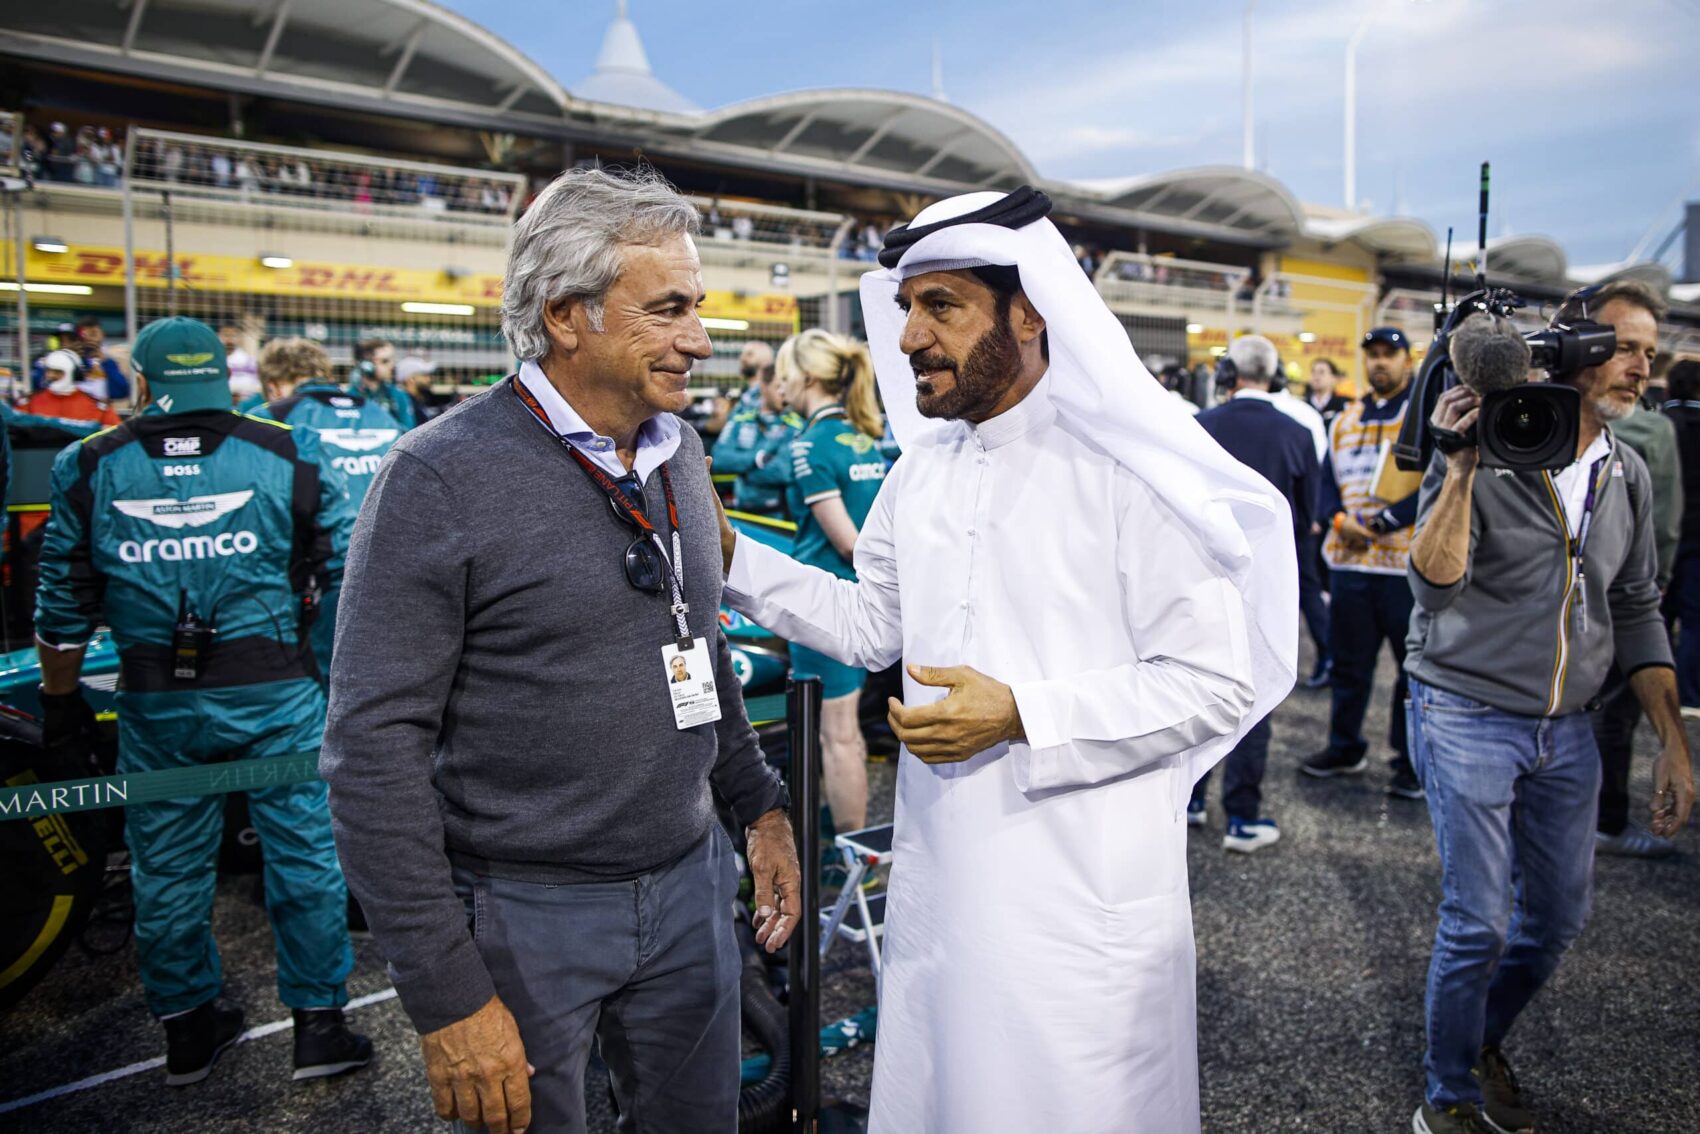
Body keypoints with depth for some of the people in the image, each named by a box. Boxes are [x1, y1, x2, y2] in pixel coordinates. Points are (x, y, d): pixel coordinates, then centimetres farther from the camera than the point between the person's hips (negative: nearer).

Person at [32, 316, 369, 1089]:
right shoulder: (288, 455, -1)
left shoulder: (91, 468, 3)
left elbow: (63, 606, 6)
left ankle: (187, 1030, 31)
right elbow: (350, 571, -2)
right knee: (304, 852, 8)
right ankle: (318, 1025, 15)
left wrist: (60, 697, 18)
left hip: (157, 705, 2)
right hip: (272, 693, -2)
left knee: (168, 867, 16)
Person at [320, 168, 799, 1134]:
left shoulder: (679, 451, 4)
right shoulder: (445, 477, -17)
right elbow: (374, 744, -17)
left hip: (690, 886, 6)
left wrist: (760, 805, 11)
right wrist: (446, 993, -17)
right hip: (526, 913, -5)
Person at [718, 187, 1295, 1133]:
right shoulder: (922, 469, 6)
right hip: (939, 872, 7)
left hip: (1079, 900, -6)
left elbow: (1218, 683, -16)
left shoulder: (1128, 471, -15)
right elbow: (874, 626, 14)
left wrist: (1022, 714, -24)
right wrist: (734, 557, 5)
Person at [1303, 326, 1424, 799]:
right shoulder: (1346, 419, 14)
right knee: (1348, 661, 14)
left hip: (1407, 565, -5)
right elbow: (1328, 478, 14)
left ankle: (1413, 762, 17)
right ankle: (1345, 749, 28)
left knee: (1415, 666, 5)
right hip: (1348, 562, 5)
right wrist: (1339, 519, -6)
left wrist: (1380, 523, -17)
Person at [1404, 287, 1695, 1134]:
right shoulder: (1488, 453, -13)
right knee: (1480, 923, -2)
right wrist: (1460, 467, -34)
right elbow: (1435, 587, -24)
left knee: (1559, 915, 15)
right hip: (1467, 715, -6)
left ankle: (1484, 1045, 39)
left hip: (1566, 727, 7)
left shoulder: (1628, 475, 7)